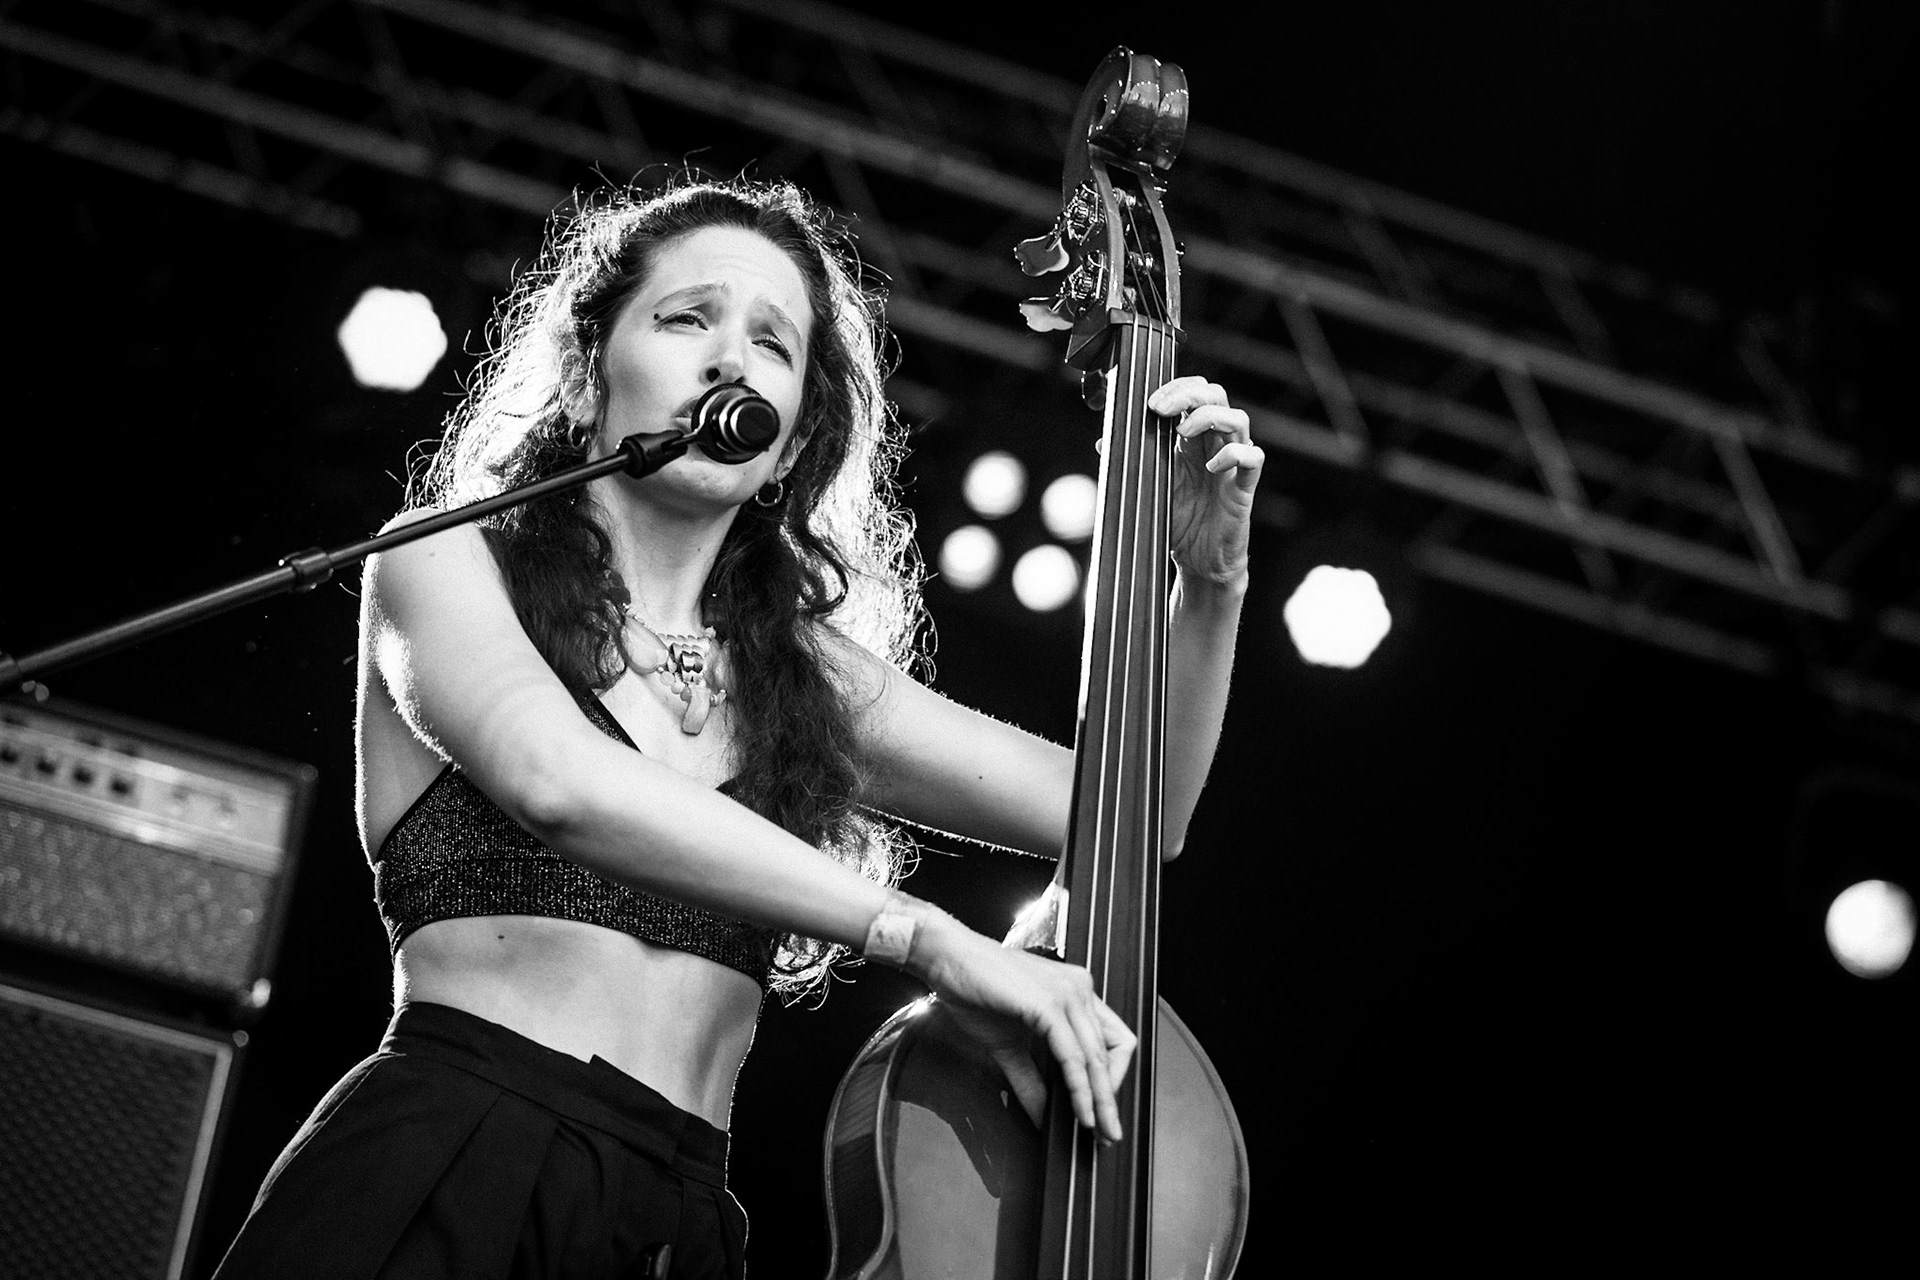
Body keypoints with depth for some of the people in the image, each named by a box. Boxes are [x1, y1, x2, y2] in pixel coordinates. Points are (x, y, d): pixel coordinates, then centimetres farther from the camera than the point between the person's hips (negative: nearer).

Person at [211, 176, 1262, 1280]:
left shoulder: (805, 675, 17)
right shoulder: (445, 562, 5)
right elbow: (557, 779, -17)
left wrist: (1210, 581, -1)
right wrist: (925, 937, -21)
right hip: (436, 1188, -4)